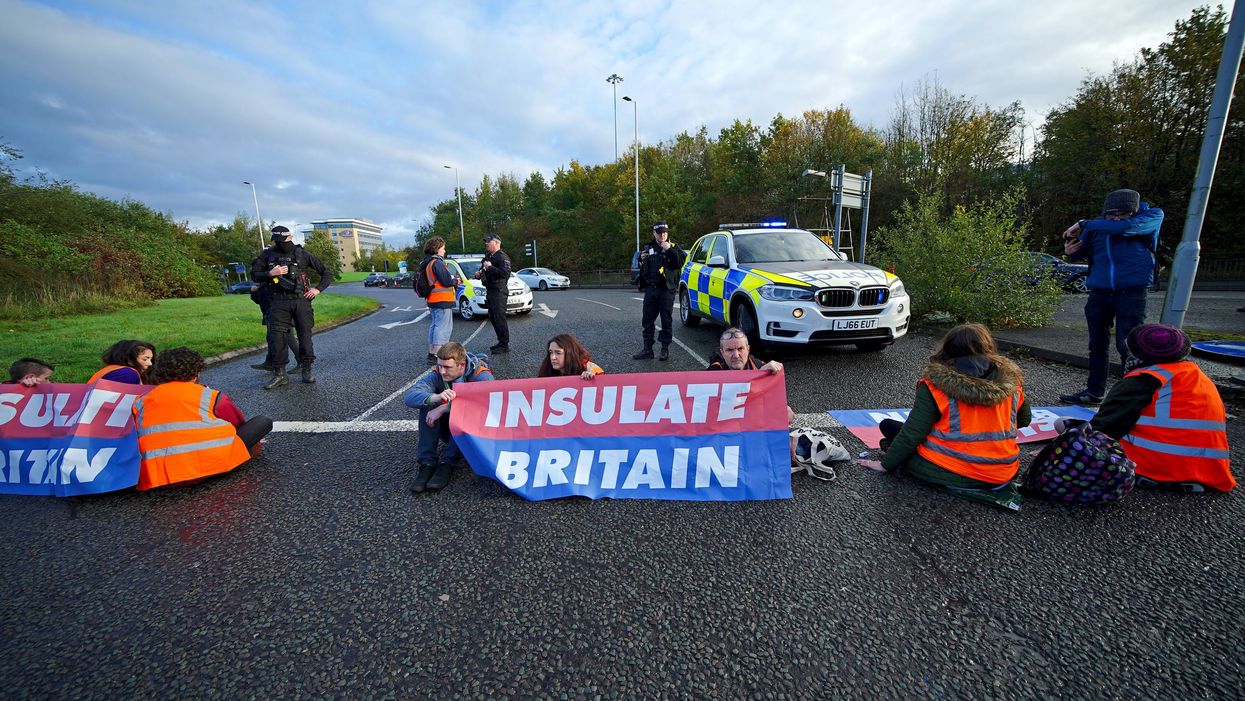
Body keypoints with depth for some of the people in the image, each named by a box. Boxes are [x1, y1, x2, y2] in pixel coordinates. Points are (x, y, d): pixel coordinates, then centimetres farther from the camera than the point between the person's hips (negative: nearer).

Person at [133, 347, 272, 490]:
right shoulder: (208, 395, 9)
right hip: (208, 465, -3)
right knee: (264, 422, 7)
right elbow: (238, 421, 23)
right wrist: (251, 442, 43)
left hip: (159, 476, 3)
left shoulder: (140, 402, 18)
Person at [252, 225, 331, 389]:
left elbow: (326, 273, 8)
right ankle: (279, 374, 2)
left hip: (301, 300, -1)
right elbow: (254, 275, 10)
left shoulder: (302, 254, 4)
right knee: (276, 336, -5)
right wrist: (270, 273, -9)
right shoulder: (268, 254, 7)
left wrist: (318, 289, -3)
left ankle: (306, 371, 12)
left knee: (305, 335, -1)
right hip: (279, 302, 1)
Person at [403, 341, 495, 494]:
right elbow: (409, 397, -26)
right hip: (448, 428, 3)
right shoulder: (436, 375, -12)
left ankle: (446, 464, -24)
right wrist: (435, 397, -47)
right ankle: (427, 464, -22)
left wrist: (443, 408, -40)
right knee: (428, 403, -20)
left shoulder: (481, 375, -21)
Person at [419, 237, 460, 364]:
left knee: (434, 326, 18)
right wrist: (455, 282, 1)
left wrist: (452, 280, 10)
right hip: (442, 300, -10)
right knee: (443, 327, -7)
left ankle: (431, 353, 25)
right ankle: (436, 355, -8)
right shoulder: (437, 262, -14)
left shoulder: (427, 263, 16)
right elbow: (446, 281, -19)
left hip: (432, 300, 10)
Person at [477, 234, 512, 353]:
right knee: (493, 318, 12)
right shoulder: (488, 257, 20)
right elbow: (484, 271, 33)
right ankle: (501, 342, 20)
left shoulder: (502, 257, -10)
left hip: (499, 292, -10)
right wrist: (479, 274, 11)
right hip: (489, 291, 10)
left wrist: (490, 267, -23)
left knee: (500, 319, -9)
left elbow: (506, 273, -24)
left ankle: (505, 345, -5)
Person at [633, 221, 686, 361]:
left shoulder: (673, 247, 3)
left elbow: (681, 262, -12)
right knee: (647, 320, 5)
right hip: (650, 289, 4)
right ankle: (647, 349, 14)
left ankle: (665, 349, 9)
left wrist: (670, 250, -19)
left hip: (666, 289, -4)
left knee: (666, 320, 0)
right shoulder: (648, 248, 15)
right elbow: (642, 268, 22)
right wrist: (641, 260, 1)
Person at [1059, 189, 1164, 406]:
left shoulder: (1152, 216, -3)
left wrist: (1083, 224, -19)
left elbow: (1125, 227, -24)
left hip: (1131, 293, -4)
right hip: (1099, 293, 4)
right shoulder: (1097, 226, 5)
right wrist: (1071, 251, -9)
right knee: (1097, 345, 10)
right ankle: (1094, 392, 18)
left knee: (1127, 346, -7)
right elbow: (1082, 252, 15)